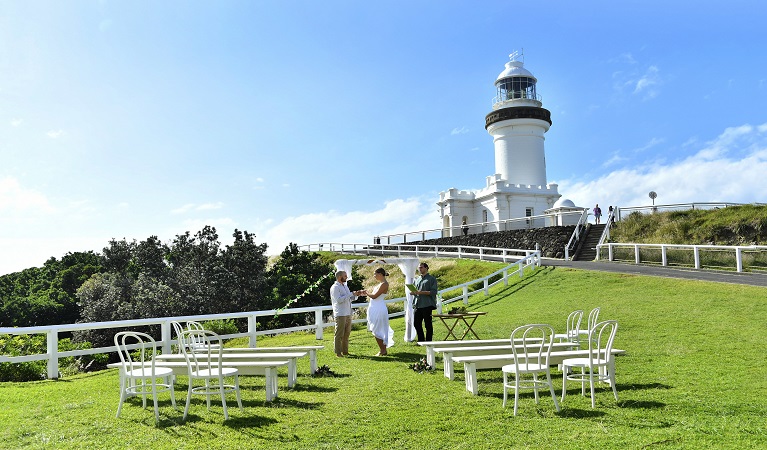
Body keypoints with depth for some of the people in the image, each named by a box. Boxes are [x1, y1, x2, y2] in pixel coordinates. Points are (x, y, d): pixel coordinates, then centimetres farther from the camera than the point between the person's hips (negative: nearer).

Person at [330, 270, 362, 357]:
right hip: (340, 314, -8)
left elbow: (350, 299, 22)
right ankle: (338, 352, 0)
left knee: (347, 334, 10)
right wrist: (351, 294, -18)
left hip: (348, 313, 8)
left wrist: (356, 295, 2)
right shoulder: (335, 287, -9)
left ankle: (345, 351, 17)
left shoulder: (345, 286, 18)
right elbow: (339, 300, -20)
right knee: (339, 334, -4)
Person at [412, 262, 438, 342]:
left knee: (428, 324, -2)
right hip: (418, 305, 7)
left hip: (427, 305, -7)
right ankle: (421, 341, 19)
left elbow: (433, 292, -11)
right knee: (417, 324, 8)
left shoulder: (431, 279, -2)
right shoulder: (418, 280, 20)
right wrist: (414, 292, 2)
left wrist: (420, 292, -18)